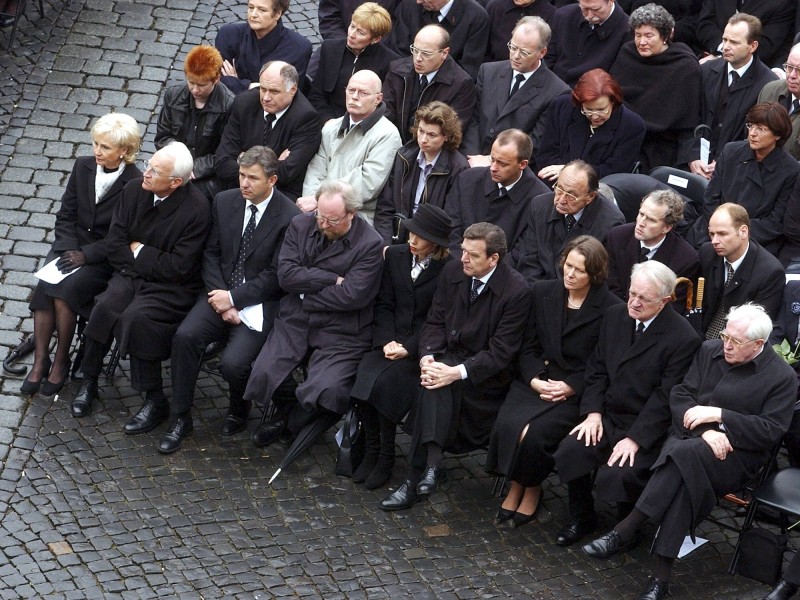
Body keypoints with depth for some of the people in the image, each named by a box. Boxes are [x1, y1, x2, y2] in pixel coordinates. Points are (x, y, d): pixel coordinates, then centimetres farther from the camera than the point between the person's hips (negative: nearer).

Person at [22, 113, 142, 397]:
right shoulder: (83, 167, 3)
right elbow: (66, 215, 8)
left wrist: (85, 255, -19)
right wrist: (68, 250, -8)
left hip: (105, 258, -4)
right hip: (71, 246, 4)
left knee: (66, 289, -28)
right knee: (44, 286, -24)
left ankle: (61, 361, -12)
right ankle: (40, 360, -18)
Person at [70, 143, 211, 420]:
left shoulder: (196, 208, -18)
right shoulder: (134, 190, 0)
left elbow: (178, 267, -18)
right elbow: (114, 244, 4)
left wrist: (139, 252, -8)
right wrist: (145, 260, -8)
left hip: (171, 286, -5)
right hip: (130, 274, 5)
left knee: (136, 317, -30)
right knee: (105, 307, -24)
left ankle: (155, 400, -16)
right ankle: (89, 382, -7)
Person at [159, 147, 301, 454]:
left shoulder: (289, 217, -12)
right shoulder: (224, 201, 5)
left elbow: (276, 275, -10)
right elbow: (211, 254, 9)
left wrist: (234, 299, -13)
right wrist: (221, 297, -6)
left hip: (259, 303, -4)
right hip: (221, 292, 4)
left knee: (233, 363, -25)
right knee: (185, 336, -23)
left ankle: (238, 411, 11)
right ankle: (180, 419, -9)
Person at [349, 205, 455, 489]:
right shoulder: (395, 256, 9)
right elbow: (383, 304, 8)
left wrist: (408, 348, -17)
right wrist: (387, 340, -8)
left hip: (421, 347, -5)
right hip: (390, 339, 5)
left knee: (384, 383, -28)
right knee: (364, 376, -24)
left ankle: (385, 458, -13)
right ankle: (370, 452, -10)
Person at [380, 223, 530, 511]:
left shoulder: (516, 290, -15)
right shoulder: (452, 273, 2)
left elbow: (500, 352, -17)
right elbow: (435, 322, 7)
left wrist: (457, 372, -28)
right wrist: (427, 357, -14)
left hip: (487, 374, -5)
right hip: (450, 357, 5)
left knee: (437, 387, -32)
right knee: (435, 381, -31)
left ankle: (417, 476, -32)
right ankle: (432, 463, -34)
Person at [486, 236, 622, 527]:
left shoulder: (610, 308, -7)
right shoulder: (543, 292, 7)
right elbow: (529, 346, 11)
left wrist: (569, 387, -14)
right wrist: (534, 379, -7)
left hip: (576, 391, -4)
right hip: (536, 380, 4)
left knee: (535, 433, -28)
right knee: (506, 425, -26)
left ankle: (531, 489, 0)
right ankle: (516, 486, -2)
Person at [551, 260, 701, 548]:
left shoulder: (683, 338, -15)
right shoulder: (614, 317, 5)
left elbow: (666, 397, -16)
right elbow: (597, 369, 11)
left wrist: (635, 438, -21)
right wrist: (593, 412, -3)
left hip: (648, 428, -6)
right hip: (609, 416, 6)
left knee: (614, 476, -27)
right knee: (569, 452, -19)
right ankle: (581, 518, 7)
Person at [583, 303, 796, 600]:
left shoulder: (782, 377, -2)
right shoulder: (710, 351, 11)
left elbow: (771, 430, -8)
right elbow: (680, 395, 6)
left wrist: (719, 415, -16)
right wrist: (705, 430, -13)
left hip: (737, 453, -3)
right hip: (689, 439, 3)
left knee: (683, 455, -35)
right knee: (685, 479, -34)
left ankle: (625, 531, -34)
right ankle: (662, 573, -38)